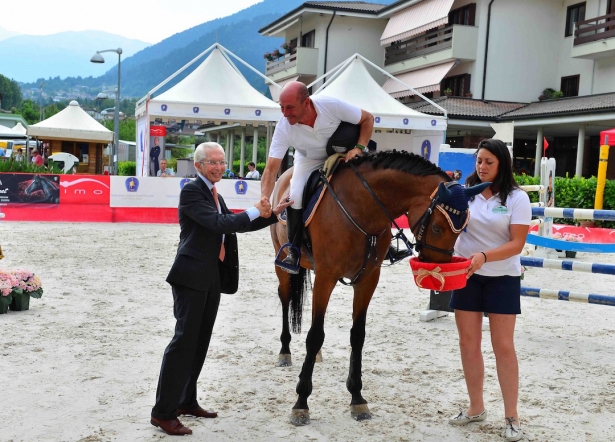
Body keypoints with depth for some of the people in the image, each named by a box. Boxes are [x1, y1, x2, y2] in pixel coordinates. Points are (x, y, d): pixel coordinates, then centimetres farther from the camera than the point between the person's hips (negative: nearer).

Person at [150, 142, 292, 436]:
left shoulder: (213, 193, 16)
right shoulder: (191, 191, -12)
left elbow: (237, 225, 20)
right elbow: (219, 223, -23)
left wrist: (272, 214, 12)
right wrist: (255, 211, -16)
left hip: (212, 276, 9)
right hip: (191, 276, -9)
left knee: (201, 341, 13)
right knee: (185, 339, -9)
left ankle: (186, 402, 24)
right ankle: (163, 412, -4)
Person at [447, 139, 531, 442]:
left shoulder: (516, 198, -9)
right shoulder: (464, 192, 0)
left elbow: (517, 244, -14)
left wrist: (484, 256, -29)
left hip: (502, 278, -3)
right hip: (466, 276, 3)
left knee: (503, 346, 0)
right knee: (468, 344, 7)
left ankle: (511, 417, 11)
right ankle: (476, 408, 22)